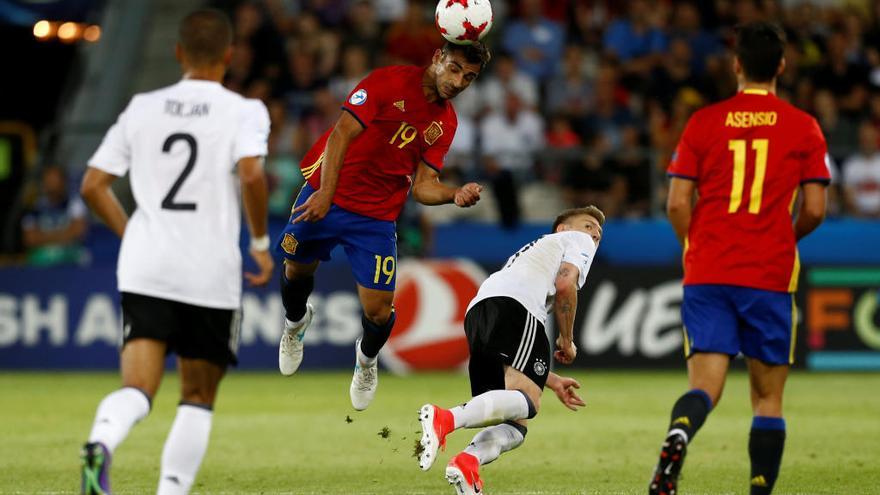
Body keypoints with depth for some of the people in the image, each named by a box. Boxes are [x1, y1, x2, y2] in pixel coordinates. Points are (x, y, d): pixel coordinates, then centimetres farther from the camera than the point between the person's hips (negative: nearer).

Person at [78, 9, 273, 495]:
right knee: (197, 398, 13)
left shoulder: (142, 108, 11)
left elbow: (93, 185, 10)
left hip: (144, 271, 2)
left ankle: (101, 441, -38)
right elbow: (251, 174, -18)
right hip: (211, 272, -2)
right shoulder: (244, 112, 0)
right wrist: (260, 243, -5)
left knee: (137, 389, -6)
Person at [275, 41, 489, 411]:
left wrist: (456, 195, -22)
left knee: (378, 311, -7)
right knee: (297, 270, 13)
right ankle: (296, 322, 50)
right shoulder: (390, 81, -13)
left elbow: (422, 186, -1)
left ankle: (366, 359, 28)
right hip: (326, 195, -2)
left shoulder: (445, 123, 2)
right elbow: (342, 134, -18)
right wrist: (326, 193, -26)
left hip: (377, 217, 2)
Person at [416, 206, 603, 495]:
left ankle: (467, 462, -27)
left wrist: (552, 381, 37)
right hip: (516, 307, -8)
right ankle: (444, 419, -47)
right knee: (527, 401, -25)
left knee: (517, 424, 3)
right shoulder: (577, 240, 25)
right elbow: (565, 285, 1)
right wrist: (567, 341, 13)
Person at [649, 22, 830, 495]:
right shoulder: (803, 127, 2)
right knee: (768, 396, 10)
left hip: (706, 275, 1)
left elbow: (677, 204, 1)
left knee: (704, 385, -5)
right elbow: (814, 210, -1)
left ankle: (677, 438, -37)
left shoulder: (703, 122, 4)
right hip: (770, 277, -1)